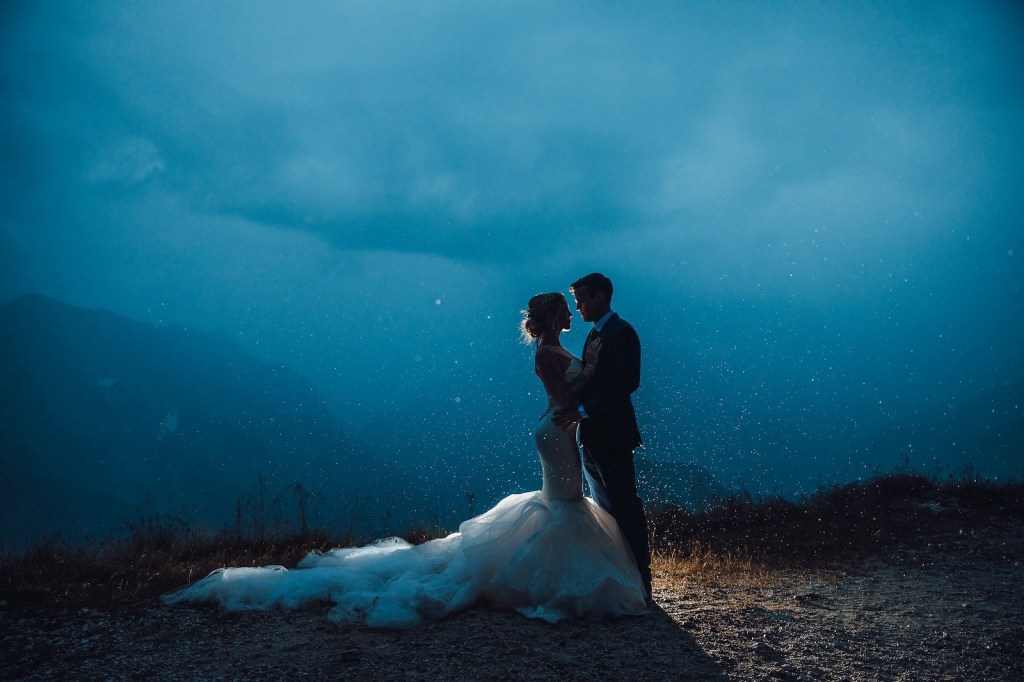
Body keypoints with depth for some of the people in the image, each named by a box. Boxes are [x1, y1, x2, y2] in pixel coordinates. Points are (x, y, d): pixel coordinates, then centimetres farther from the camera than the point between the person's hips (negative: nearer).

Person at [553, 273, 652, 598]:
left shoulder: (622, 332, -10)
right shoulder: (595, 335, 17)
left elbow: (628, 382, -20)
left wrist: (583, 410, -21)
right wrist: (576, 414, 4)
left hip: (611, 436, -9)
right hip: (591, 435, 9)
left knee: (625, 507, -4)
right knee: (607, 510, 13)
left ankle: (640, 581, 2)